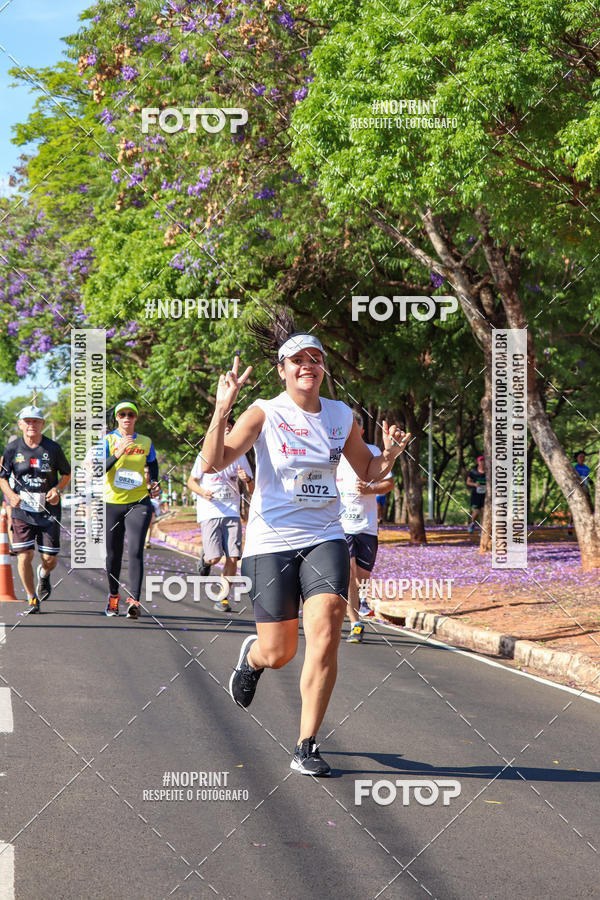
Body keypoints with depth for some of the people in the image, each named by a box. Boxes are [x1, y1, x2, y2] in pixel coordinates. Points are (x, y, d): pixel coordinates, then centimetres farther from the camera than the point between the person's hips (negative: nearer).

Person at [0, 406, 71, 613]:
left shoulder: (53, 448, -2)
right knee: (24, 555, -8)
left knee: (50, 559, 0)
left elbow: (67, 474, 11)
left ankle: (43, 574, 38)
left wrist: (57, 489, -7)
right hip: (22, 510, 0)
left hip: (49, 510, 0)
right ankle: (32, 598, 10)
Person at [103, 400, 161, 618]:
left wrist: (155, 485, 5)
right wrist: (117, 454, -27)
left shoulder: (146, 442, 8)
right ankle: (113, 596, 29)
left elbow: (153, 467, 24)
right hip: (112, 503, 0)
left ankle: (134, 600, -20)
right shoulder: (108, 440, 0)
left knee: (135, 551, -15)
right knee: (113, 554, 8)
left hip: (139, 502, 0)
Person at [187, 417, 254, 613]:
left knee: (233, 558, -8)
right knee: (214, 558, -14)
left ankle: (222, 597, 8)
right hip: (209, 513, -2)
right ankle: (205, 558, 23)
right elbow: (191, 481, 8)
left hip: (232, 512, 3)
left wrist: (247, 480, -9)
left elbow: (252, 490, 14)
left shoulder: (239, 456, 10)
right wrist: (202, 491, -13)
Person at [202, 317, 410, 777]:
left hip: (325, 539, 2)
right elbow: (214, 461, -17)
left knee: (325, 636, -16)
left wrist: (390, 454, -3)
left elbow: (369, 473, 18)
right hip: (271, 543, -2)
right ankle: (252, 655, 42)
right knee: (278, 653, 1)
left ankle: (307, 747, -6)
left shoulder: (341, 416, 6)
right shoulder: (265, 413, -6)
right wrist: (222, 410, -30)